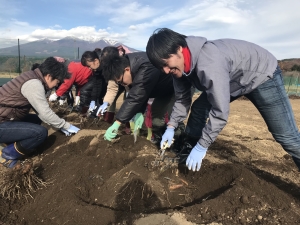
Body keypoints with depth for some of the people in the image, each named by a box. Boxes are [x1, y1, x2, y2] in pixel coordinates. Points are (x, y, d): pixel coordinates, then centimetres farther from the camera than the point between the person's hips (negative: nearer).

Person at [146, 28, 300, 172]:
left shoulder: (209, 65, -41)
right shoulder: (180, 64, -14)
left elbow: (220, 112, -37)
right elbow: (182, 99, -1)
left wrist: (201, 147, -29)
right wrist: (171, 127, -6)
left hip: (262, 75, -7)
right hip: (233, 79, 7)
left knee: (285, 135, -7)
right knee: (198, 109, 1)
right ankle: (188, 156, 18)